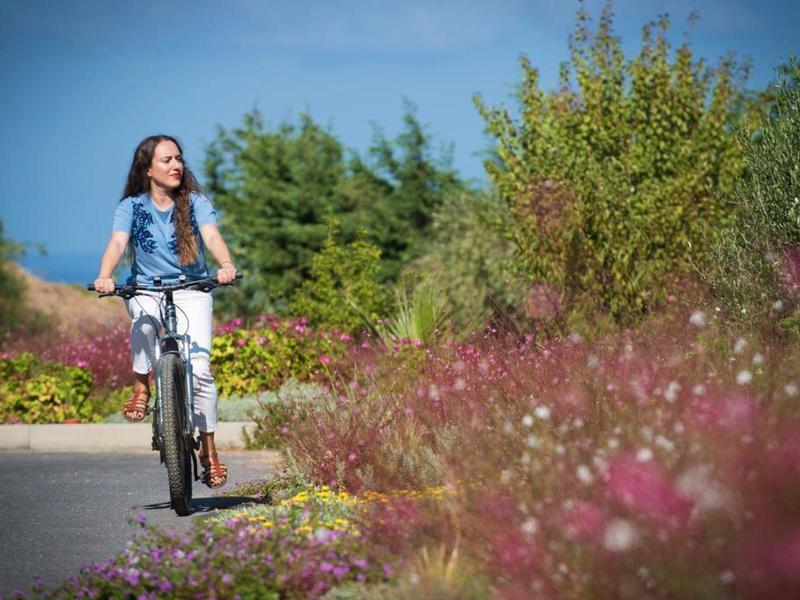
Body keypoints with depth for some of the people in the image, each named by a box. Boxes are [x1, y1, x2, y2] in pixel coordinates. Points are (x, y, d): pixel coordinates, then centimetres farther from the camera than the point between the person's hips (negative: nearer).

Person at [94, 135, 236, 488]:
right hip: (146, 291, 0)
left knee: (199, 368, -15)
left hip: (191, 291, 0)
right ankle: (141, 388, -15)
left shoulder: (195, 202, 1)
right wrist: (104, 276, -35)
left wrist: (226, 265, -37)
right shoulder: (131, 207, 1)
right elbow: (117, 243, -14)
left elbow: (212, 236, -15)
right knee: (144, 320, -37)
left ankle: (209, 449, -2)